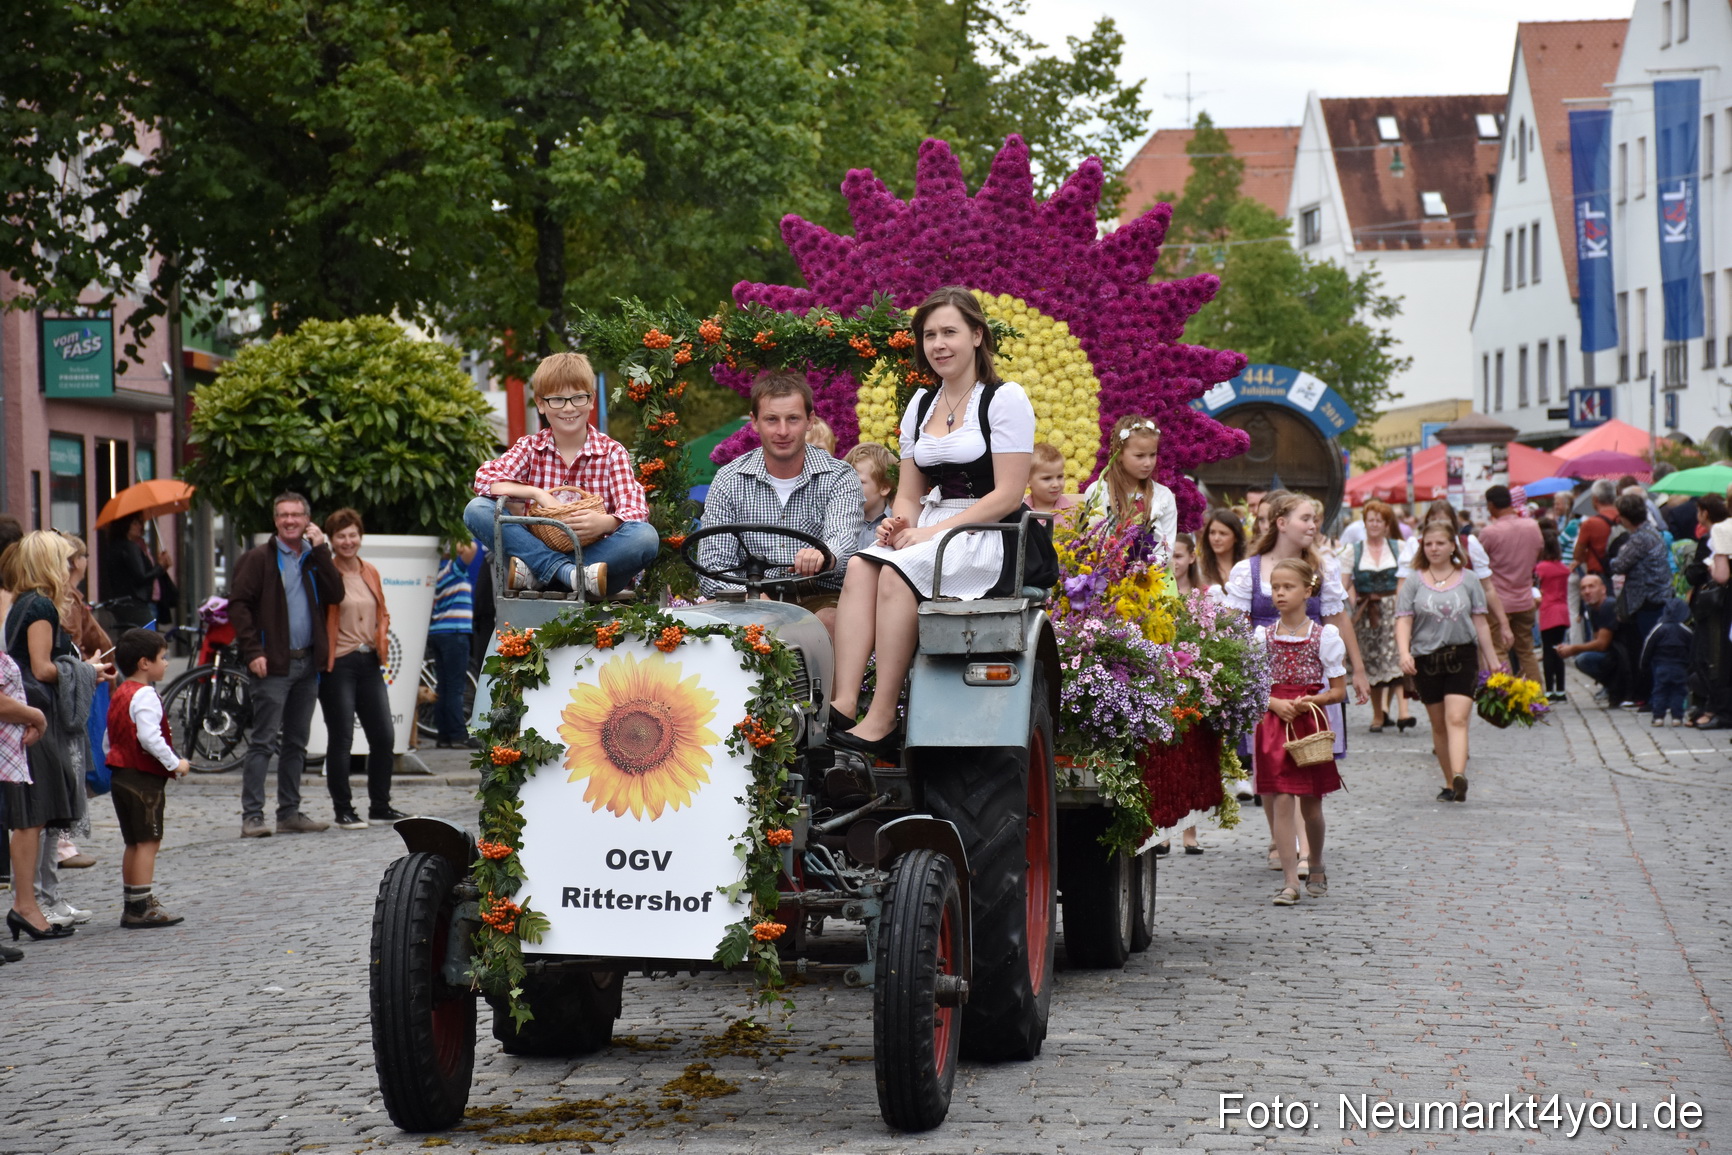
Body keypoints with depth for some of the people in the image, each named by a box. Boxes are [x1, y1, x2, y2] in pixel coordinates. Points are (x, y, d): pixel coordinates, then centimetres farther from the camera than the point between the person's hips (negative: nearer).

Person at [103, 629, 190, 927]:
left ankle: (131, 905, 19)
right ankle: (142, 909, -8)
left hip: (120, 775, 10)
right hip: (144, 778, -10)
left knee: (134, 843, 15)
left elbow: (110, 736, 19)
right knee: (148, 841, -7)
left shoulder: (120, 694, 16)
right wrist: (175, 763, -18)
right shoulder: (144, 695, -15)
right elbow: (149, 737, -26)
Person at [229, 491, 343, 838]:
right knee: (263, 742, -7)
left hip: (307, 663, 6)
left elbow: (335, 595, -1)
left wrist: (320, 551, -6)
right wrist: (252, 651, -15)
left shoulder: (314, 558, 13)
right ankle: (252, 816, -7)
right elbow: (238, 604, -7)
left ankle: (290, 813, 17)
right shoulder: (259, 559, -2)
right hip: (272, 665, -6)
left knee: (296, 744, 11)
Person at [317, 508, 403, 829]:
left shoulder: (370, 573, 13)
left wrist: (382, 635, 7)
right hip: (338, 664, -6)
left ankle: (380, 806, 18)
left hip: (370, 662, 6)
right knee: (341, 739, -1)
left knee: (384, 736, 6)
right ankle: (343, 811, 6)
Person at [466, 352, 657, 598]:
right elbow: (485, 478, -8)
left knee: (647, 536, -30)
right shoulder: (530, 448, 8)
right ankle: (569, 573, -32)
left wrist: (606, 522, -33)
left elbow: (635, 509, -10)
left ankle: (534, 572, -30)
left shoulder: (611, 452, 4)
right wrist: (538, 494, -22)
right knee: (476, 509, -18)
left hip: (594, 554, -1)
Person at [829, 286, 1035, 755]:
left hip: (987, 539, -6)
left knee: (896, 572, -32)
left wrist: (934, 531, -16)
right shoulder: (920, 405, 19)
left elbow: (1008, 494, -10)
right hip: (929, 531, 6)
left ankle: (881, 721, -36)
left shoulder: (1005, 398, -2)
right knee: (860, 567, -26)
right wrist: (900, 522, -7)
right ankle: (842, 707, -39)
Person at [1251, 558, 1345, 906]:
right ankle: (1290, 880, -7)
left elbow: (1338, 691, 2)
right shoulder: (1263, 636, 4)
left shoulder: (1324, 636, 0)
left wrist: (1310, 700, -16)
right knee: (1281, 802, -8)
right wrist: (1275, 703, -13)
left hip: (1310, 722, -1)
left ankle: (1316, 866, 32)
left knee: (1310, 804, 8)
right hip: (1272, 722, 1)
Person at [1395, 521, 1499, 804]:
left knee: (1457, 719, -18)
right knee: (1438, 725, 9)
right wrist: (1404, 653, -18)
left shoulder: (1468, 580, 7)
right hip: (1426, 659, 2)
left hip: (1462, 656, -2)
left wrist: (1493, 663, 11)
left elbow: (1480, 624, 11)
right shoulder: (1414, 582, 6)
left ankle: (1459, 777, -32)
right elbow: (1403, 621, 0)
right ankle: (1450, 784, 20)